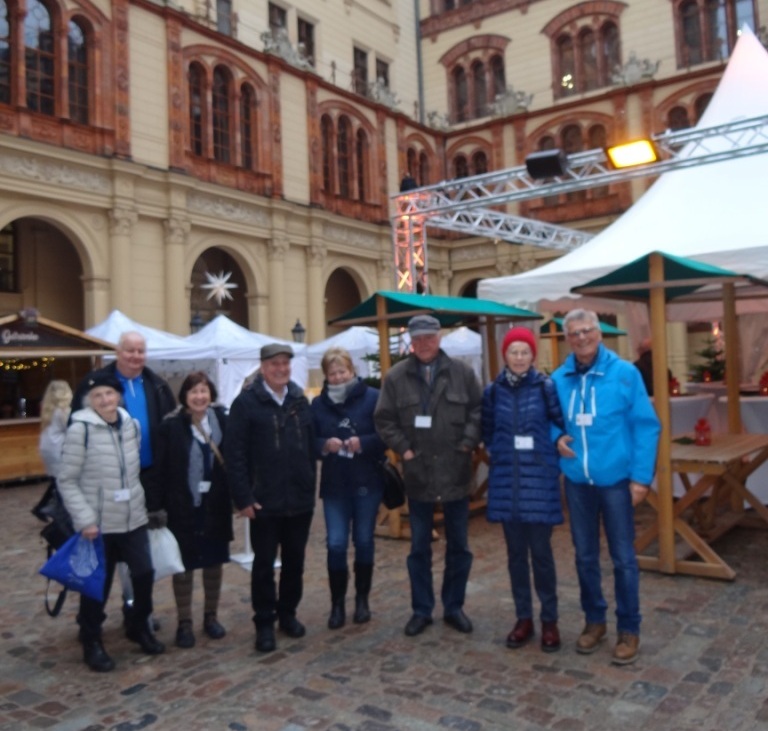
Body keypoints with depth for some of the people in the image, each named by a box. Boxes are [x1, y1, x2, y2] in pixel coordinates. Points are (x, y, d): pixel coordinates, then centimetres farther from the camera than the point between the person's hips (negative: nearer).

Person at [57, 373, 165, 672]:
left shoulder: (131, 425, 3)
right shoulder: (80, 430, -12)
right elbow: (67, 481, -11)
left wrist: (141, 501, 10)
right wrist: (84, 519, -17)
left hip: (134, 518, 5)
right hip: (98, 524, -5)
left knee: (145, 574, 11)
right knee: (97, 584, 7)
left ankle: (139, 628, 34)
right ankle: (92, 642, 27)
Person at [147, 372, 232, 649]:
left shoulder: (223, 421, -1)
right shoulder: (171, 425, -8)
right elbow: (160, 468, -9)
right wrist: (156, 506, -12)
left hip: (215, 504, 3)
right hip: (183, 505, -2)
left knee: (214, 562, 13)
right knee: (184, 565, 7)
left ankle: (211, 616, 30)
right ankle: (184, 623, 21)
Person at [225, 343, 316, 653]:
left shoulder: (300, 401, 8)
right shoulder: (246, 402, -6)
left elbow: (311, 447, 10)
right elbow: (234, 453, -10)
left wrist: (311, 487, 6)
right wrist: (243, 497, -13)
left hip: (300, 499, 4)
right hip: (264, 501, -4)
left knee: (294, 561, 14)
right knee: (264, 563, 7)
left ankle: (287, 614, 31)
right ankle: (264, 623, 21)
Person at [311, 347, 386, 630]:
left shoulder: (372, 397, -6)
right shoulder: (318, 404, 3)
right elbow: (309, 441, 3)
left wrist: (363, 443, -21)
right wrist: (324, 445, -17)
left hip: (367, 482, -1)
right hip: (334, 485, 1)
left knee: (363, 542, 10)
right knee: (336, 544, -2)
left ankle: (362, 600, 26)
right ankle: (337, 604, 13)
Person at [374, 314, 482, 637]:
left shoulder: (462, 372, 0)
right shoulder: (396, 376, 0)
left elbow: (478, 410, 2)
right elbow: (384, 419, 1)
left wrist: (468, 442, -9)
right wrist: (402, 448, -7)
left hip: (455, 472, 0)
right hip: (418, 474, 0)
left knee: (458, 546, 11)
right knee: (419, 548, 10)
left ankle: (454, 607, 26)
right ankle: (421, 610, 23)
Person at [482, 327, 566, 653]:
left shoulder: (546, 387, -5)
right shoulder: (493, 391, 3)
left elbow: (563, 424, 1)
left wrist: (555, 450, -5)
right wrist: (501, 454, 6)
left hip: (539, 479, -3)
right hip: (506, 481, 3)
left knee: (541, 551, 1)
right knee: (516, 552, 10)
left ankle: (549, 621, 16)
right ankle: (523, 618, 22)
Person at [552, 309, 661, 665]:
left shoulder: (625, 373, -8)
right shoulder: (559, 379, 1)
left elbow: (646, 426, -7)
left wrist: (641, 476, -11)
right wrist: (556, 438, -6)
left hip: (616, 479, -3)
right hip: (577, 481, 3)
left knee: (623, 557, 5)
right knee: (585, 555, 14)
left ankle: (629, 629, 21)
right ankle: (594, 620, 31)